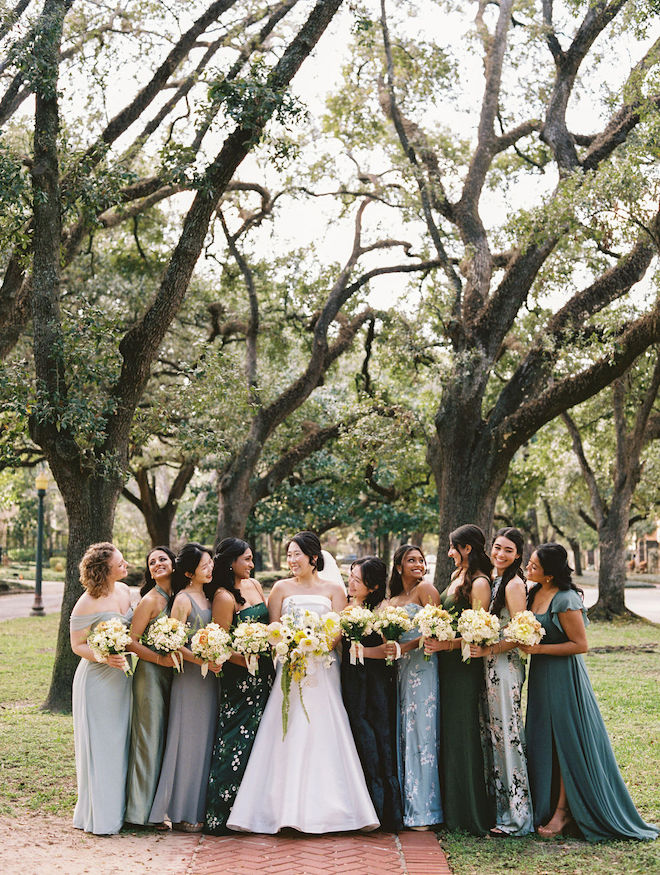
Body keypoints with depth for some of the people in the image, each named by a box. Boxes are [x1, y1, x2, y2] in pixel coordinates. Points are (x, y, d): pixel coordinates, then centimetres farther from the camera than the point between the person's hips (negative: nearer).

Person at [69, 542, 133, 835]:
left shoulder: (124, 591, 3)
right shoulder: (88, 603, -18)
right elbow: (77, 645, -11)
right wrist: (105, 658, -24)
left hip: (122, 676, 7)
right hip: (97, 679, -7)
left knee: (121, 742, 12)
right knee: (99, 745, 0)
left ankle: (117, 808, 23)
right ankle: (98, 816, 11)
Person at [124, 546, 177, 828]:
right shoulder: (150, 600, -10)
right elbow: (132, 641, -13)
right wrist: (161, 659, -18)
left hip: (170, 675, 7)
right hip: (150, 674, -7)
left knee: (164, 738, 11)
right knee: (149, 738, -3)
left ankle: (158, 807, 19)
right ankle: (142, 810, 5)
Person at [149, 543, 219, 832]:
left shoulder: (208, 596, 12)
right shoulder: (183, 599, -11)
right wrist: (203, 660, -22)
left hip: (209, 677, 8)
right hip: (189, 677, -7)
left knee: (205, 741, 11)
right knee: (189, 741, -2)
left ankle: (200, 808, 19)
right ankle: (182, 813, 7)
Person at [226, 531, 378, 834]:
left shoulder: (333, 590, 10)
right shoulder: (282, 588, 11)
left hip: (323, 671, 0)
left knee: (323, 736, -5)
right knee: (287, 737, -6)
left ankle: (326, 809, 1)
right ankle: (287, 810, -4)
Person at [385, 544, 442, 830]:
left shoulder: (425, 589, 0)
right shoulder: (391, 603, 19)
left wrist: (405, 647, -15)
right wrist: (388, 648, -2)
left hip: (423, 666, -6)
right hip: (402, 670, 6)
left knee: (422, 734, -7)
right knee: (404, 735, 4)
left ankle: (424, 810, -3)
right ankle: (407, 806, 9)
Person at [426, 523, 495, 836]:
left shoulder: (479, 583, -12)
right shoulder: (457, 577, 15)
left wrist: (448, 644, -25)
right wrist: (434, 640, 8)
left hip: (465, 666, -9)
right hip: (448, 664, 9)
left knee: (463, 733, -4)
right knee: (448, 733, 11)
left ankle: (472, 813, 4)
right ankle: (451, 807, 19)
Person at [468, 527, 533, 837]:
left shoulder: (514, 584, -12)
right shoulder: (491, 580, 15)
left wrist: (488, 649, -22)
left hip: (505, 664, -9)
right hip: (490, 665, 9)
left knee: (507, 735, -5)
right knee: (492, 735, 12)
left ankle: (516, 817, 2)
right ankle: (500, 808, 21)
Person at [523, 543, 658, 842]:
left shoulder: (565, 600, -20)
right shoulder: (534, 593, 5)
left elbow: (580, 644, -19)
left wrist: (538, 649, -20)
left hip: (563, 677, -8)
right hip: (541, 675, 9)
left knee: (565, 742, 0)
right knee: (543, 742, 12)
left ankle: (563, 811, 8)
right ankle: (547, 807, 22)